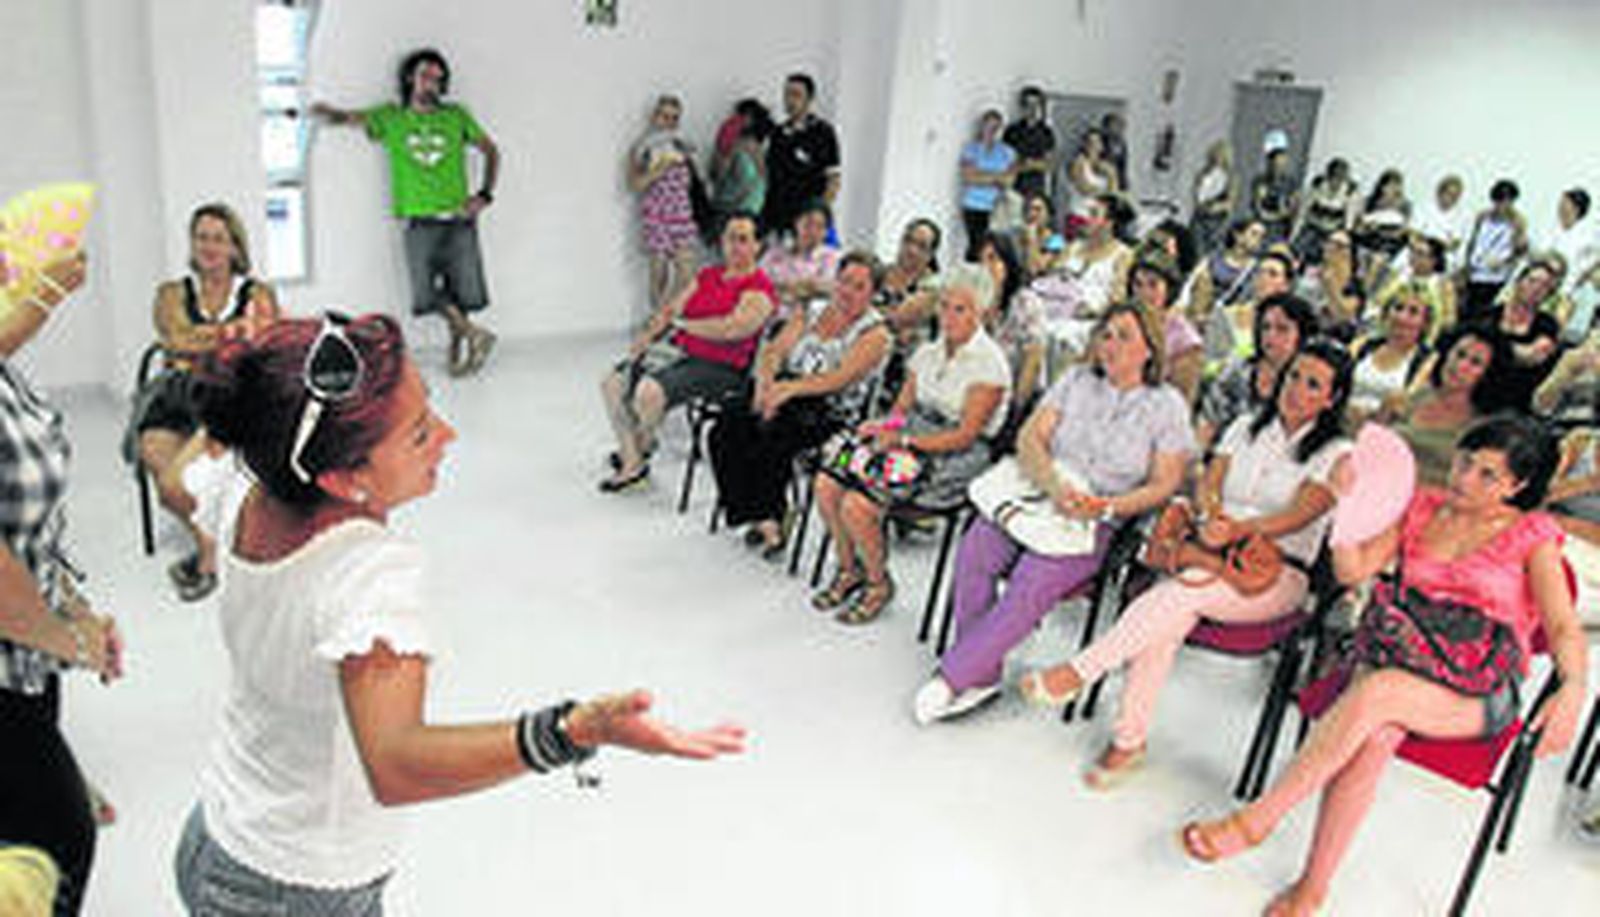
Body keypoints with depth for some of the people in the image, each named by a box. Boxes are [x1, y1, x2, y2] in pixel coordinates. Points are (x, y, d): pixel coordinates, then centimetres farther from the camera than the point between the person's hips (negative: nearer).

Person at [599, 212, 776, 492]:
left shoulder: (760, 289, -9)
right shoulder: (708, 275, 16)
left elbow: (731, 329, -21)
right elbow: (672, 309, 18)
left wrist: (683, 324, -9)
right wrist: (647, 336, -1)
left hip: (719, 367, -8)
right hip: (679, 352, 8)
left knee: (649, 392, -29)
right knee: (612, 383, -6)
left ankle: (644, 445, 5)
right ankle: (632, 462, 0)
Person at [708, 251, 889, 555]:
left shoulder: (875, 332, -2)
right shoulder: (809, 311, 16)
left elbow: (840, 378, -16)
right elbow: (774, 350, 8)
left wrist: (791, 388, -27)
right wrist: (766, 383, -14)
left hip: (832, 415, -5)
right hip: (787, 403, 6)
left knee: (771, 442, -32)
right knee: (724, 433, -18)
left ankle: (773, 520, -11)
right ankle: (762, 518, -7)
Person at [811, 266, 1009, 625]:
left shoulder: (989, 364, -10)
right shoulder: (929, 352, 13)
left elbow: (965, 435, -15)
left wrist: (906, 441, -21)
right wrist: (884, 425, -7)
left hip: (954, 461, -7)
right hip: (910, 441, 7)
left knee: (856, 506, -24)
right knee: (826, 484, -13)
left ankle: (879, 584, 2)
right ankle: (848, 569, 8)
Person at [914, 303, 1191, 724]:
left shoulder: (1167, 405, 6)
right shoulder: (1076, 380, 13)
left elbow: (1164, 484, 1)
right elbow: (1030, 438, 4)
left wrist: (1106, 507, -16)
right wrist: (1054, 486, -16)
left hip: (1100, 522, -3)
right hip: (1037, 496, 3)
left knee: (1032, 581, -30)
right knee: (973, 550, -25)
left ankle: (951, 678, -19)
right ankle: (981, 676, -15)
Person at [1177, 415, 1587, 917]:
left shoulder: (1532, 536, 3)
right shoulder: (1424, 508, 13)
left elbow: (1563, 627, -5)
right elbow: (1352, 570, 7)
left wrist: (1573, 688, -25)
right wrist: (1347, 500, -7)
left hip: (1482, 688, -3)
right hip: (1403, 659, 3)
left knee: (1377, 691, -35)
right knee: (1374, 735, -32)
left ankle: (1258, 818, -30)